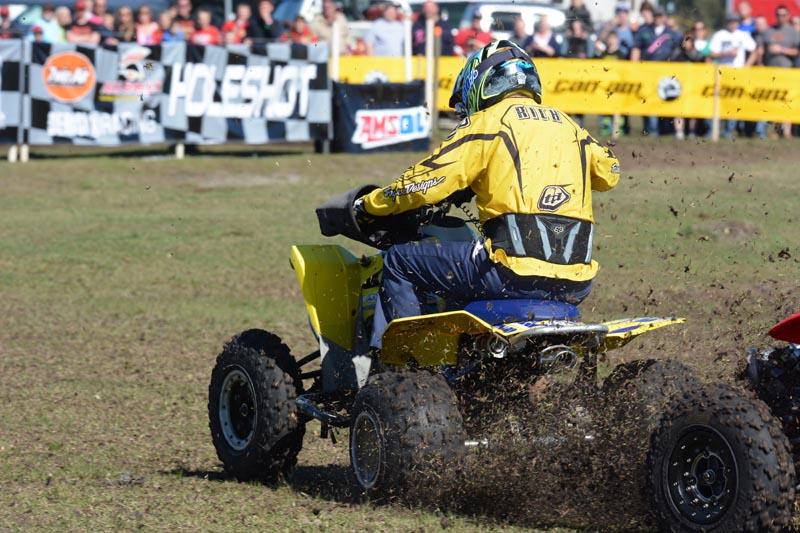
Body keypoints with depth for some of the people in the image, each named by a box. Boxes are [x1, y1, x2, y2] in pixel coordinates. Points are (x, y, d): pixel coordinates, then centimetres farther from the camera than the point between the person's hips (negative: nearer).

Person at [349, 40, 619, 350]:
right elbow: (608, 172, 35)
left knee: (399, 262, 7)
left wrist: (369, 206, 12)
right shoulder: (565, 123, 19)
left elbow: (426, 182, -3)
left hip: (515, 271, -7)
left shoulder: (490, 121, 2)